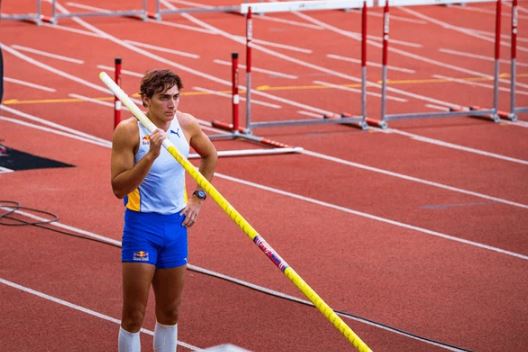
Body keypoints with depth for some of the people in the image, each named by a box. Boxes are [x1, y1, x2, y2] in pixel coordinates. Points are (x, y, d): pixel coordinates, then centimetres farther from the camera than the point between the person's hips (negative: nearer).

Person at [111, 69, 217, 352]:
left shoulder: (186, 124, -1)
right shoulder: (129, 131, -15)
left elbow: (209, 154, 21)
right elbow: (118, 188, -20)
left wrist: (198, 197, 14)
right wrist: (150, 156, -30)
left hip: (176, 224, 5)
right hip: (142, 225, -5)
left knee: (169, 313, 12)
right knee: (133, 316, -3)